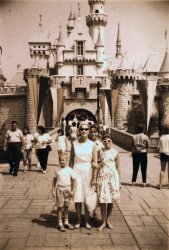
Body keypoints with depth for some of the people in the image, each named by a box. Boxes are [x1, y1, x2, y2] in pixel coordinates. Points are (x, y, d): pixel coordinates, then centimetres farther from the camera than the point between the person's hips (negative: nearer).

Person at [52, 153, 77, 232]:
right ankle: (60, 224, 13)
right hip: (59, 189, 0)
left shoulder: (70, 170, -5)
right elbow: (54, 180, 5)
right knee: (60, 207, 4)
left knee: (66, 207, 13)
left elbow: (74, 181, -3)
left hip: (68, 189, 0)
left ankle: (66, 222, 27)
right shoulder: (57, 171, -1)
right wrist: (53, 190, 0)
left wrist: (73, 191, -7)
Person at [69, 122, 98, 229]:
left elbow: (95, 162, -5)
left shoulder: (92, 145, -3)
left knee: (88, 198, 5)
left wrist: (94, 177, -9)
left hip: (88, 173, -1)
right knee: (77, 197, 4)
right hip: (77, 172, 1)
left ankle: (87, 221, 20)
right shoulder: (74, 144, 1)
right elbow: (71, 160, 5)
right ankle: (79, 220, 19)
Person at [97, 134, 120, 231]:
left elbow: (118, 167, 3)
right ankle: (103, 222, 11)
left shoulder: (115, 153, 1)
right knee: (103, 199, -1)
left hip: (113, 176, 0)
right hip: (103, 176, 0)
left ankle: (108, 220, 23)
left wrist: (119, 180, 1)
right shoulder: (100, 152, 4)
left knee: (111, 199, 5)